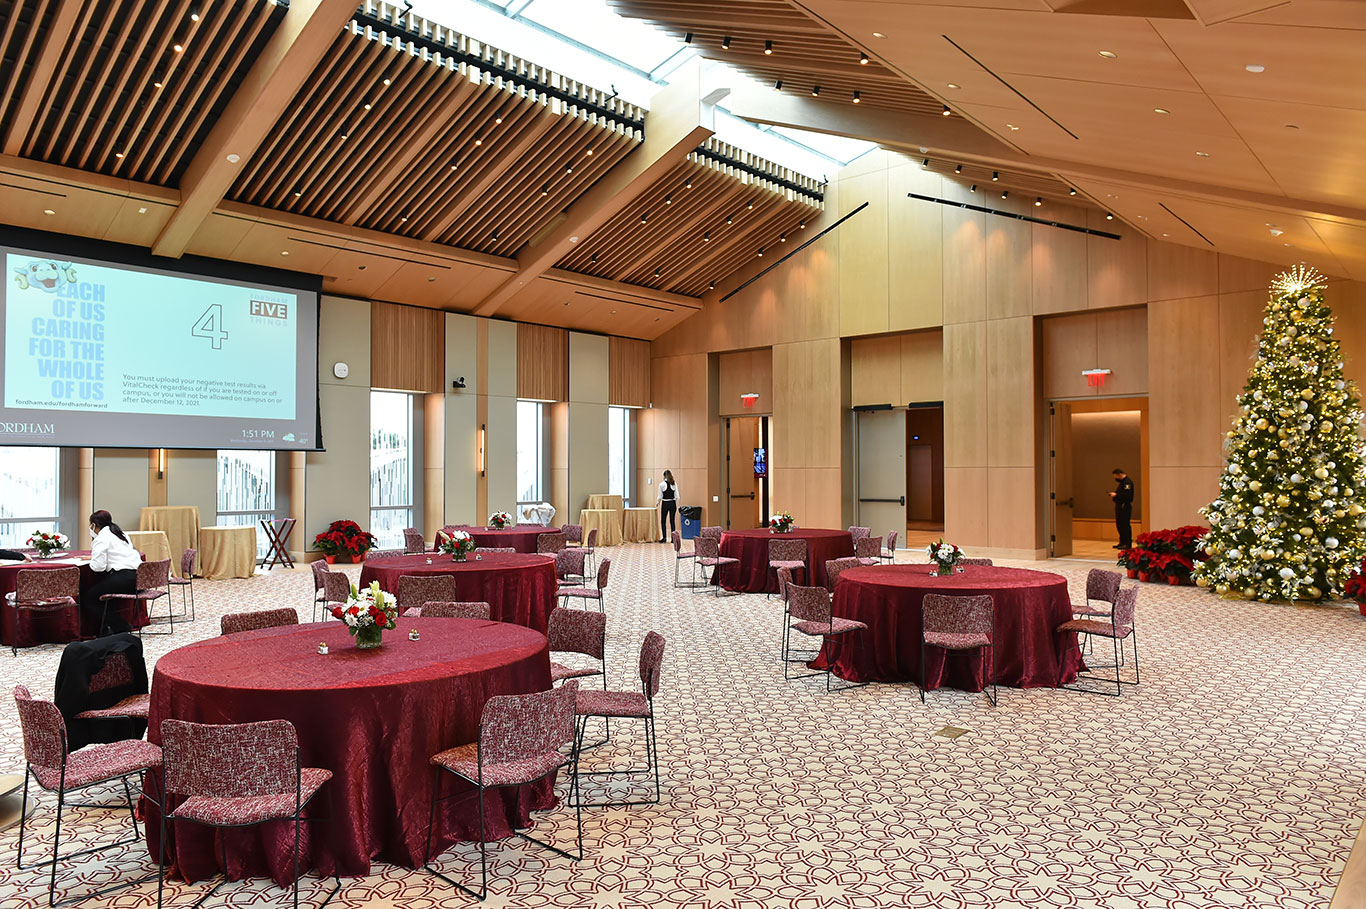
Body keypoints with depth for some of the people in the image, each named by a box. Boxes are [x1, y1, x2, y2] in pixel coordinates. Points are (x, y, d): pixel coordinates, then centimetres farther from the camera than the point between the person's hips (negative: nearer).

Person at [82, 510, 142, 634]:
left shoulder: (101, 538, -3)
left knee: (86, 598, 3)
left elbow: (98, 566, -13)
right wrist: (94, 556, 38)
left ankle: (119, 626, -2)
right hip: (138, 578, 9)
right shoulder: (122, 534, 23)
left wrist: (91, 562, 9)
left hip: (123, 578, -9)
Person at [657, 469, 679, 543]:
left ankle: (664, 538, 4)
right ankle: (673, 538, 7)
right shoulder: (674, 484, -2)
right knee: (672, 521, 7)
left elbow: (660, 496, -5)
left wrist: (657, 502, 13)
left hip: (665, 504, -2)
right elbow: (677, 496, -1)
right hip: (673, 503, 2)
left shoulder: (662, 484, -8)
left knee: (663, 521, 8)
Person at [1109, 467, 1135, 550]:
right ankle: (1122, 542, 22)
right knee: (1119, 524, 14)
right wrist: (1114, 494, 4)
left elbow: (1127, 495, -25)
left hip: (1125, 506, -10)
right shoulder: (1122, 482, 16)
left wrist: (1116, 495, -18)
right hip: (1120, 506, 10)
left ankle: (1128, 544, -2)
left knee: (1125, 525, -7)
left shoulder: (1128, 482, -16)